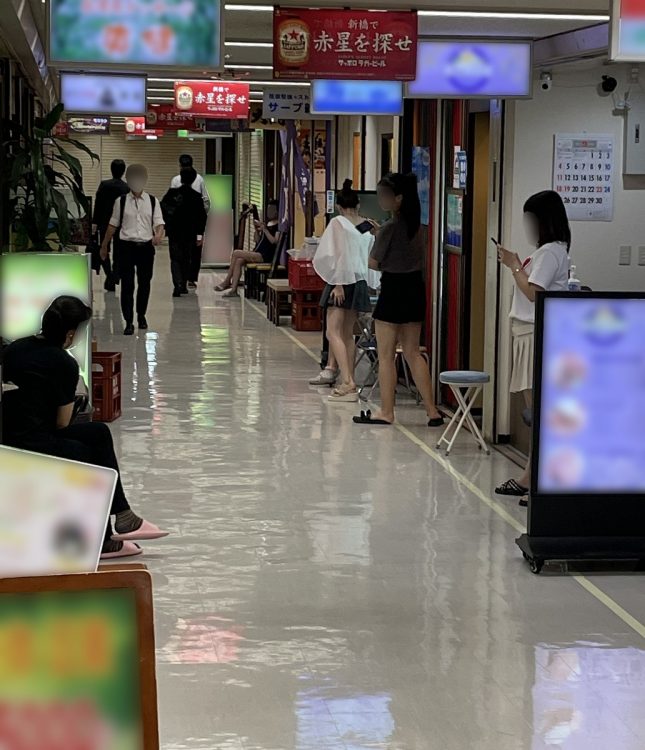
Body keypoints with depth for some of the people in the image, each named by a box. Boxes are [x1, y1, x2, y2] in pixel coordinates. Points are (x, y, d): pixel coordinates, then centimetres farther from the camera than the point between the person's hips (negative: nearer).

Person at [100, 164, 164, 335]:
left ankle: (141, 315, 32)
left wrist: (159, 235, -22)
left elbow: (159, 223, 0)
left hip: (146, 246, 1)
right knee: (127, 284, -5)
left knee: (144, 283, 12)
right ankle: (129, 322, -1)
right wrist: (104, 246, 12)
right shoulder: (121, 201, 2)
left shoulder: (152, 201, 4)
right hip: (127, 246, -1)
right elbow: (113, 225, 9)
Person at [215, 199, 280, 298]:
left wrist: (264, 229, -18)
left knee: (236, 253, -16)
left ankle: (227, 281, -5)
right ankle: (233, 290, -18)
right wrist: (257, 230, 3)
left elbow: (275, 241, -18)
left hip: (266, 256, -8)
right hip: (257, 253, 8)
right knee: (238, 261, -16)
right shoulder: (267, 223, 20)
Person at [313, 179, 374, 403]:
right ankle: (349, 383, 15)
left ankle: (347, 382, -20)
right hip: (360, 281, 7)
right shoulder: (367, 226, 8)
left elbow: (338, 255, -15)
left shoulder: (338, 223, -8)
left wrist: (338, 283, -14)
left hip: (342, 281, -7)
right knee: (348, 334, 14)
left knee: (333, 332, -8)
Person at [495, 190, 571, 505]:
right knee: (535, 410, 11)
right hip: (529, 334, 10)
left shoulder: (551, 251, -12)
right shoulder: (547, 250, 18)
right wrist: (515, 265, 11)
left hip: (539, 335, -10)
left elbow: (532, 292, -18)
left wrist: (515, 265, -7)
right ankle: (530, 478, 16)